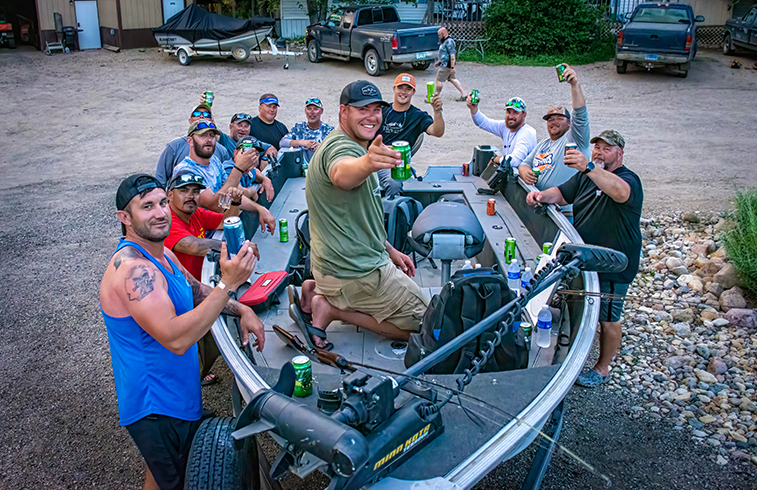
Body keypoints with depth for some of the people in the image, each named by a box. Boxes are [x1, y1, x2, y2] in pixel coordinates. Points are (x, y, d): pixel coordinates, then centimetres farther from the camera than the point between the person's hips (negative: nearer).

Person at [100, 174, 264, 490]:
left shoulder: (163, 255, 5)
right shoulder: (131, 268, -27)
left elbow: (199, 293, 20)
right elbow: (176, 338, -35)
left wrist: (241, 310, 2)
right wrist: (228, 283, -36)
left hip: (179, 397, 9)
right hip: (157, 410, -9)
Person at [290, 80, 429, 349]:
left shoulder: (345, 146, 15)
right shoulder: (343, 147, -19)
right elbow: (341, 174, -47)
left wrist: (389, 250, 19)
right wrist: (366, 163, -68)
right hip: (356, 273, -10)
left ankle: (318, 292, 11)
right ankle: (330, 307, -5)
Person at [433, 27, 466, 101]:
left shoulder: (449, 41, -18)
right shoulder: (445, 41, 14)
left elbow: (452, 55, -23)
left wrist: (452, 67, -26)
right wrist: (439, 61, 23)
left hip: (446, 66, -10)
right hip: (444, 64, 10)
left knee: (439, 80, -5)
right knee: (453, 79, 13)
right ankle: (463, 95, 15)